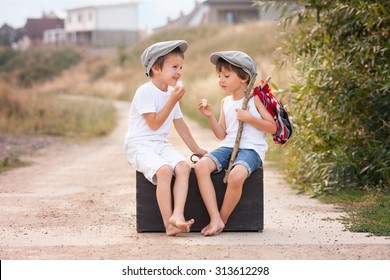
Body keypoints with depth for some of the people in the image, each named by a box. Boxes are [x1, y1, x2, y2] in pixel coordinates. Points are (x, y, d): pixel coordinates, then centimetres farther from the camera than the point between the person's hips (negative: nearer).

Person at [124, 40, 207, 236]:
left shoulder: (172, 92, 16)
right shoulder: (145, 92, -11)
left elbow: (179, 124, 23)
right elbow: (154, 124, -15)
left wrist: (195, 149, 24)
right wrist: (173, 101, -15)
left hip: (161, 144, 7)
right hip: (139, 145, -7)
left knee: (183, 166, -24)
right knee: (164, 169, -34)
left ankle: (177, 215, -37)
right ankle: (169, 224, -31)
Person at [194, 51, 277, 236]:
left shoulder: (255, 99, 2)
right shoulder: (225, 102, 18)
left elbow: (272, 128, -2)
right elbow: (222, 135, 16)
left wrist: (249, 118, -13)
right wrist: (210, 117, 2)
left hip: (251, 149, -6)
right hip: (228, 146, 6)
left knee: (236, 175, -38)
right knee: (201, 166, -24)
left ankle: (222, 219, -15)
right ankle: (215, 219, -27)